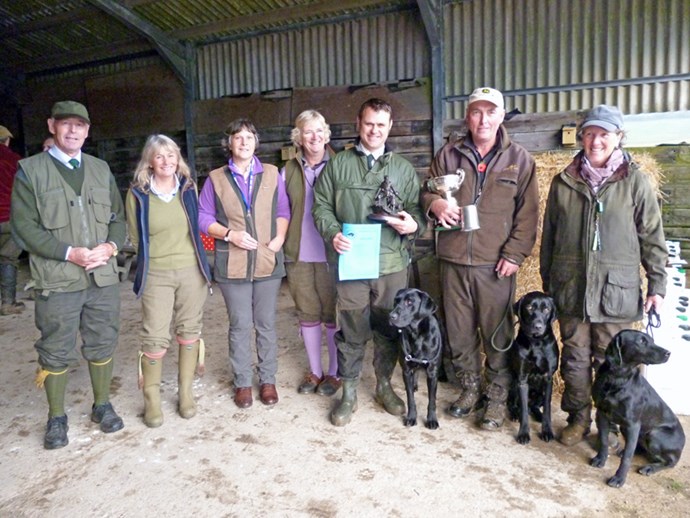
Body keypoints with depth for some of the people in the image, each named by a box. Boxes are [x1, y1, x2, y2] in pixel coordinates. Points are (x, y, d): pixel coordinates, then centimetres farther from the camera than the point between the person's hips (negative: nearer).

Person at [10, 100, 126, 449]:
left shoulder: (101, 169, 12)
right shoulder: (30, 170, 0)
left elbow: (118, 217, 11)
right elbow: (24, 227, -6)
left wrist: (110, 246, -8)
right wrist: (70, 253, -16)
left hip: (104, 277, 3)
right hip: (57, 281, -3)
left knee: (102, 345, 13)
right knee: (56, 352, 7)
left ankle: (102, 405, 31)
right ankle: (56, 417, 25)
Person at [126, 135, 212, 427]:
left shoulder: (189, 187, 4)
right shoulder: (137, 194, -4)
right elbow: (135, 238, 4)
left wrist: (187, 252, 12)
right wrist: (157, 255, 8)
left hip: (192, 271, 3)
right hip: (156, 275, -2)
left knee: (189, 331, 9)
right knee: (155, 338, -3)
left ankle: (185, 392, 24)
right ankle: (151, 399, 17)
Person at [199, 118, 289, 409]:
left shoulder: (272, 174, 6)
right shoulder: (216, 179, 4)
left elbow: (283, 211, 8)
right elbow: (203, 218, 3)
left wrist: (280, 237, -9)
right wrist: (229, 234, -12)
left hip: (267, 261, 1)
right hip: (232, 264, 0)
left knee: (266, 324, 9)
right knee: (240, 325, 7)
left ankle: (268, 380, 23)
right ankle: (242, 383, 22)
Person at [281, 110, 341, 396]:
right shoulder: (289, 170, 7)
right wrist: (282, 243, 4)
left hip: (330, 253, -3)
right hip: (299, 254, 3)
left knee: (333, 313, 7)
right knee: (307, 313, 12)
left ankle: (334, 372, 24)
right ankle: (314, 371, 29)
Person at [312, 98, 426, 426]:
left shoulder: (403, 168, 12)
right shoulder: (337, 165, 8)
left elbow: (416, 208, 12)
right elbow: (322, 207, 6)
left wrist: (413, 225, -11)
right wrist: (333, 234, -12)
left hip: (392, 263, 2)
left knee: (388, 329, 11)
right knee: (351, 330, 4)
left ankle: (384, 386, 30)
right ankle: (349, 393, 19)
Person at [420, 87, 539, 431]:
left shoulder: (518, 159, 4)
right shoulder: (449, 154, 8)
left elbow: (527, 213, 1)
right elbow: (427, 190, 14)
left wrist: (515, 254, -8)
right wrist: (435, 203, -10)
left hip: (495, 263, -2)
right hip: (453, 259, 2)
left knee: (497, 332, 5)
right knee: (459, 331, 11)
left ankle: (497, 396, 22)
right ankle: (469, 388, 30)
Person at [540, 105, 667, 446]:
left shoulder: (634, 181, -1)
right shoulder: (564, 182, 6)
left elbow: (652, 237, 2)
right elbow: (549, 235, 10)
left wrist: (657, 286, 0)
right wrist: (547, 282, 12)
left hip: (615, 290, -2)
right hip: (570, 288, 2)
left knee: (610, 362, 6)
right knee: (575, 358, 11)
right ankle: (578, 418, 27)